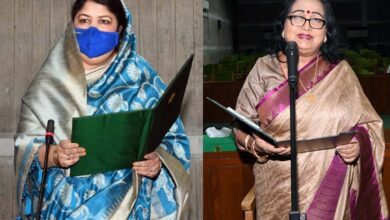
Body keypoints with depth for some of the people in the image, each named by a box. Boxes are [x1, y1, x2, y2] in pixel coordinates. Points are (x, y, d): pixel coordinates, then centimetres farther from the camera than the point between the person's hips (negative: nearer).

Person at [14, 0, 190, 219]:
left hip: (124, 198, -1)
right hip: (62, 198, 1)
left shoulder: (141, 77, 3)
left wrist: (157, 160, -18)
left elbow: (174, 139, 4)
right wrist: (54, 155, -19)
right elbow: (25, 145, 1)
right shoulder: (52, 80, 5)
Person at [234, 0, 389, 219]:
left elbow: (368, 123, 10)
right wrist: (256, 144, -16)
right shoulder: (264, 69, 3)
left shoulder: (341, 72, 5)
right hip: (279, 189, 0)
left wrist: (360, 143, -11)